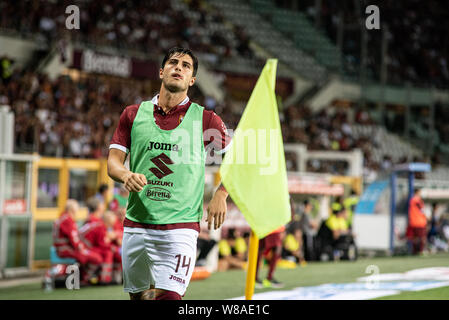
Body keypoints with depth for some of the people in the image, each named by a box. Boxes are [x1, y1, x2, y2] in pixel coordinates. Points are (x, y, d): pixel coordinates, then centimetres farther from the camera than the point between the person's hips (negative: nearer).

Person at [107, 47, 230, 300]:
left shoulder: (205, 119, 3)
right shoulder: (133, 114, 8)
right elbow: (113, 162, 6)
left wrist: (221, 195, 2)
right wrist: (127, 175, -16)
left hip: (180, 227, -3)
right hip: (136, 225, 3)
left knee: (168, 296, -17)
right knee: (138, 295, 12)